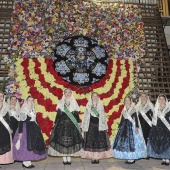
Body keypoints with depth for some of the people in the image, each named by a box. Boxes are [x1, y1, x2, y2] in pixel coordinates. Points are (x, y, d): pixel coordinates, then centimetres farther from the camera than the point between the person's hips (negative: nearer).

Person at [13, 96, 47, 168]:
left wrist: (38, 129, 16)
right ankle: (25, 162, 7)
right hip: (26, 129, -8)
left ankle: (28, 161, 19)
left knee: (32, 144, 9)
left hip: (33, 129, 8)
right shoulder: (24, 110, -11)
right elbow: (21, 121, -16)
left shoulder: (33, 110, 12)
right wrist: (20, 132, -21)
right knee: (26, 145, -3)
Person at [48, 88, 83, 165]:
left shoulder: (74, 103, 10)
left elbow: (76, 114, 8)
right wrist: (55, 123, 2)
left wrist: (78, 122, 0)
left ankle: (69, 158, 10)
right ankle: (64, 159, 7)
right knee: (62, 141, -3)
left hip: (72, 124, 0)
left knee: (71, 141, -1)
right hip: (62, 124, 0)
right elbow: (58, 114, 7)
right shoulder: (60, 103, 9)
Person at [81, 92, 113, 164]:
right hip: (90, 126, 0)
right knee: (90, 141, -1)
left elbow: (103, 117, 9)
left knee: (99, 141, -1)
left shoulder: (100, 106, 8)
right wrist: (84, 127, 0)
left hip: (99, 126, 1)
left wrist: (104, 127, 4)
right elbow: (85, 117, 5)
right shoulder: (88, 106, 6)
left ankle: (97, 157, 8)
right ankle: (92, 157, 7)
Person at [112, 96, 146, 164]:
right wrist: (119, 127, 13)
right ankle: (128, 158, 15)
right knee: (124, 142, 5)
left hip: (131, 127, -6)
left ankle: (132, 159, 4)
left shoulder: (133, 109, -3)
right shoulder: (124, 110, 12)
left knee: (131, 142, -5)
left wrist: (137, 127, -18)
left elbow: (136, 119, -9)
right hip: (124, 127, 6)